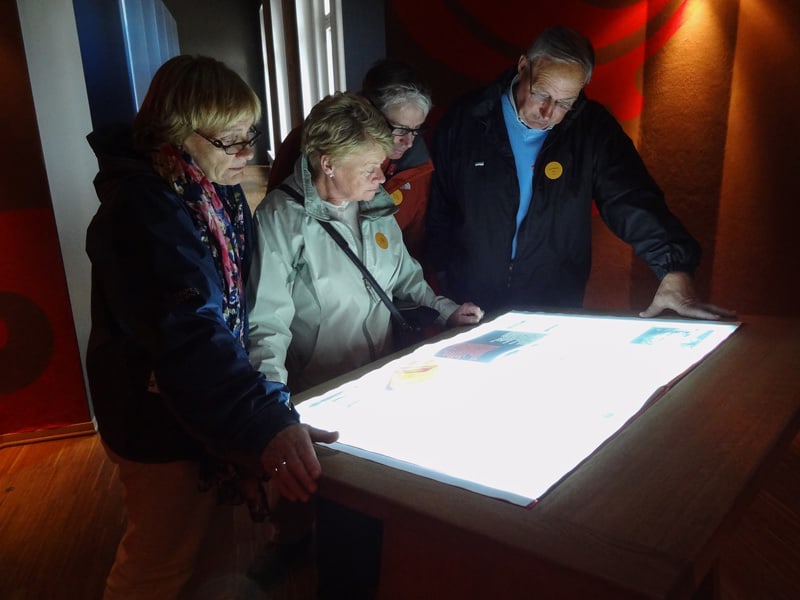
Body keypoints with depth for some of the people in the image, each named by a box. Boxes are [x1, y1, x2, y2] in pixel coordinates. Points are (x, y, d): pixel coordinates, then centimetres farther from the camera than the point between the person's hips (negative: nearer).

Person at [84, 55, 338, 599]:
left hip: (217, 407, 8)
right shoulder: (142, 210, -26)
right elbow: (185, 335, -38)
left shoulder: (222, 192, 2)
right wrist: (266, 423, -46)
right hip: (163, 418, -8)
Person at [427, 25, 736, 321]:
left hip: (555, 319, 0)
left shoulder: (593, 129, -4)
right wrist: (446, 294, -1)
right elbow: (436, 212, 2)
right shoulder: (464, 121, -3)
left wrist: (674, 271, -27)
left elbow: (633, 202, -11)